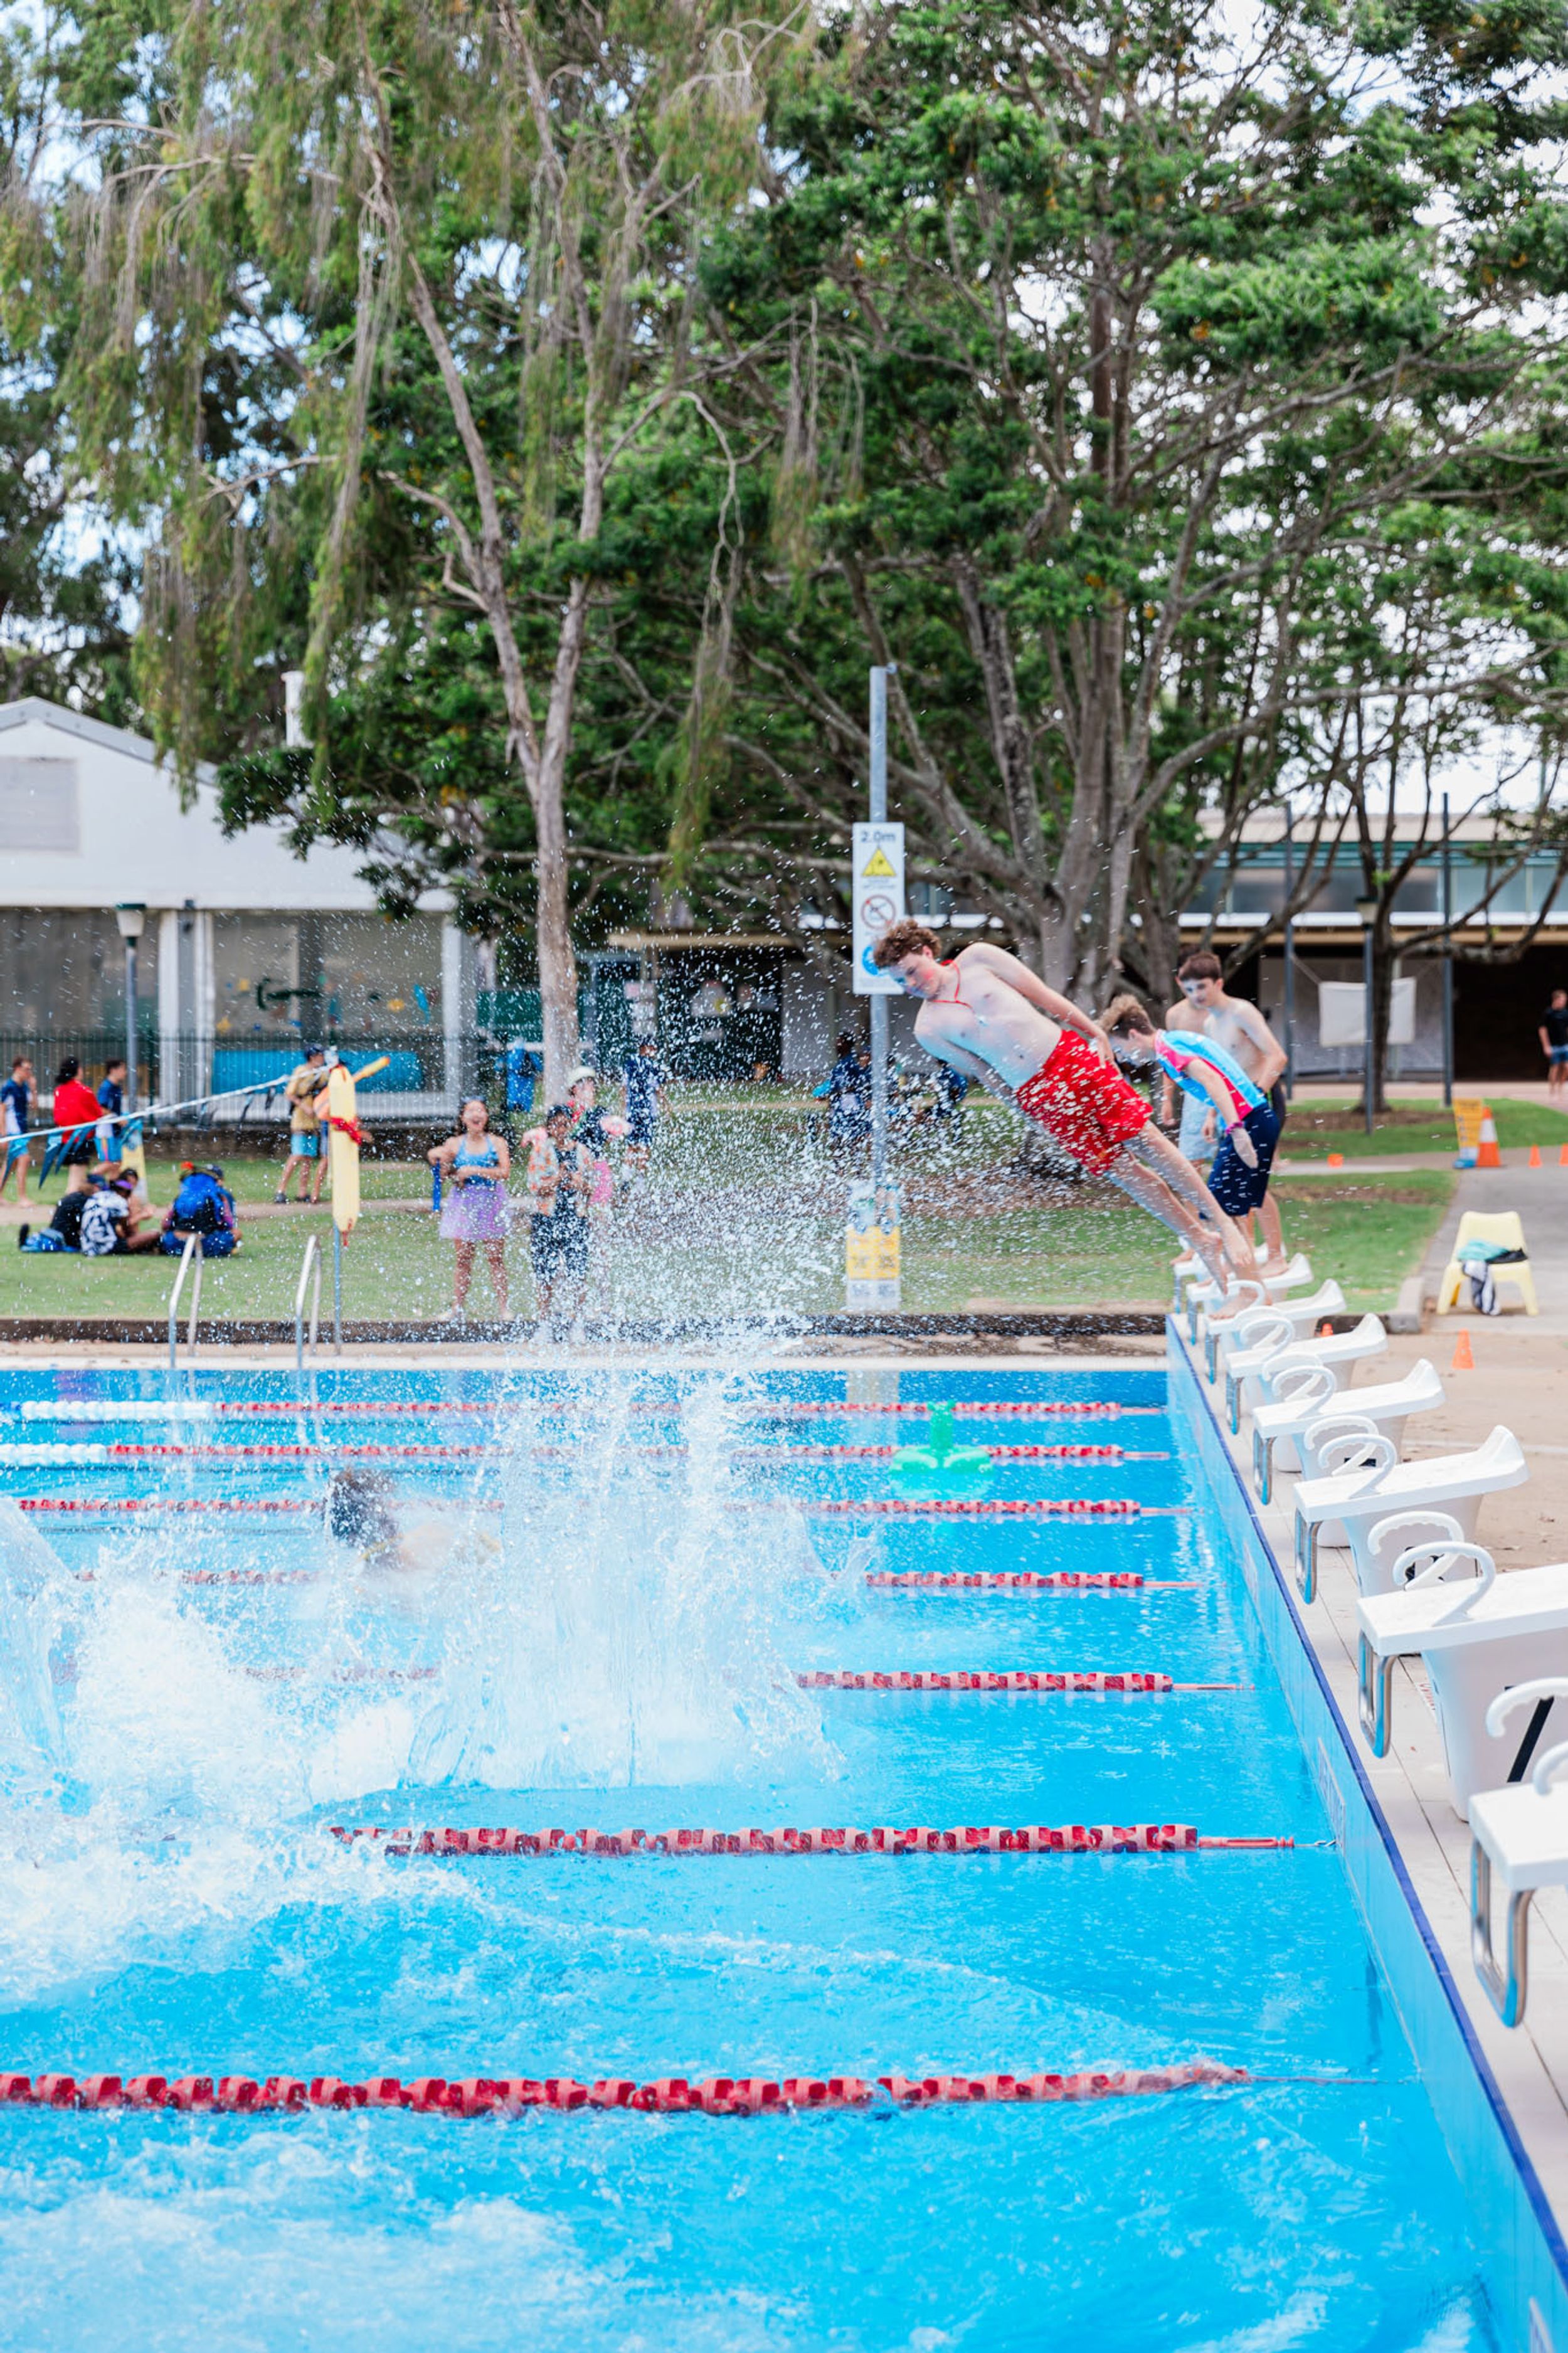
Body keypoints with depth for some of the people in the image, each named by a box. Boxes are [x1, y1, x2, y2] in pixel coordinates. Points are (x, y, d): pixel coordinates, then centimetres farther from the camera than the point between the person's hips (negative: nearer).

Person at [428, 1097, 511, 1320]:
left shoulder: (497, 1143, 2)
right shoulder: (454, 1144, 4)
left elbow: (505, 1172, -11)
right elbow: (445, 1178, 3)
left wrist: (475, 1171, -16)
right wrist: (440, 1162, -15)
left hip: (492, 1203, -1)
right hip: (463, 1205, 1)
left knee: (496, 1259, 0)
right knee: (463, 1260, 3)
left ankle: (502, 1309, 3)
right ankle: (457, 1309, 9)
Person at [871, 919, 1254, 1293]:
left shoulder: (976, 959, 2)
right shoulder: (928, 1030, 2)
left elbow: (1041, 994, 7)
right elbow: (982, 1073, 8)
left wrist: (1093, 1031, 6)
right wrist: (1030, 1107, 9)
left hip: (1072, 1056, 0)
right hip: (1037, 1098, 0)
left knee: (1147, 1141, -2)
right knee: (1120, 1170, 1)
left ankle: (1221, 1222, 11)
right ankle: (1202, 1242, 13)